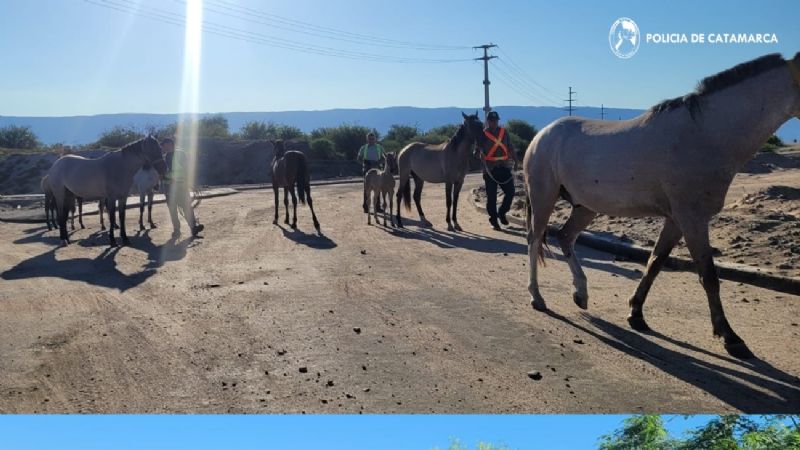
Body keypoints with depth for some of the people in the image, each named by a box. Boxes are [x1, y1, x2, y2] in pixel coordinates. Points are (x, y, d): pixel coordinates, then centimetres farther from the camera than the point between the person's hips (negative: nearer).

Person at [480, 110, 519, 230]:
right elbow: (479, 152, -8)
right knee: (491, 196, 1)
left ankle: (501, 212, 21)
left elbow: (510, 148, 13)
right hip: (490, 169, -4)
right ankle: (493, 220, 10)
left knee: (510, 192, 0)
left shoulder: (504, 132, 10)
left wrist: (515, 161, 5)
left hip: (504, 167, 4)